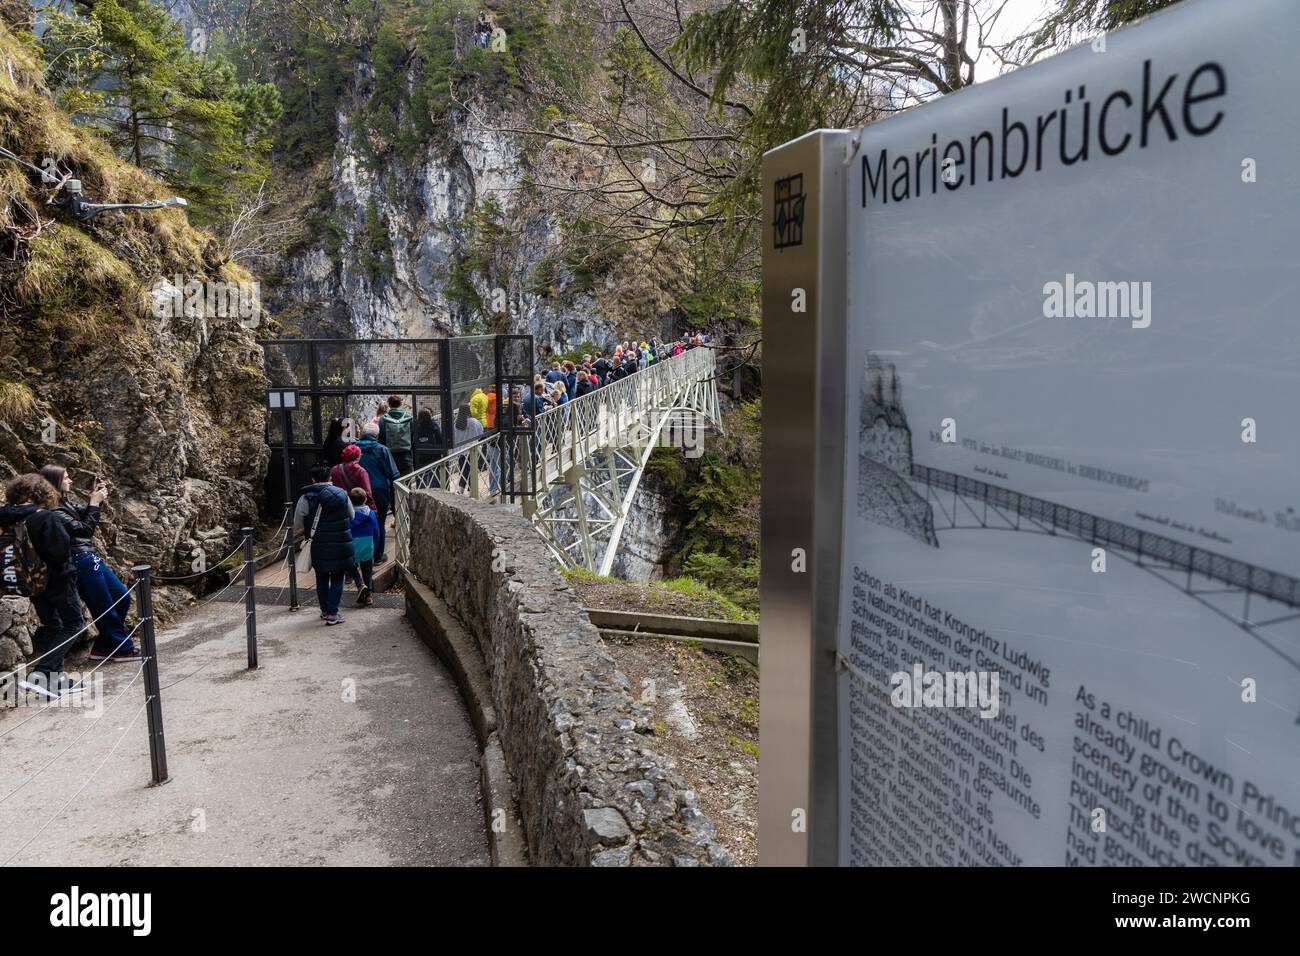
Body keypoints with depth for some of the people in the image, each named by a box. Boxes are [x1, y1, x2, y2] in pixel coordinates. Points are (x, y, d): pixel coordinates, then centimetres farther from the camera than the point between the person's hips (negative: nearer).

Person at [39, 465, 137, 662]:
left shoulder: (66, 502, 9)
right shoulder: (53, 511, -18)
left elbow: (85, 514, 21)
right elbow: (85, 530, -19)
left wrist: (97, 497, 4)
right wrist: (95, 503, -14)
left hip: (90, 558, 10)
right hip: (81, 562, -10)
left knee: (123, 597, 13)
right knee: (105, 609, 1)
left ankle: (103, 647, 22)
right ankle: (124, 649, 14)